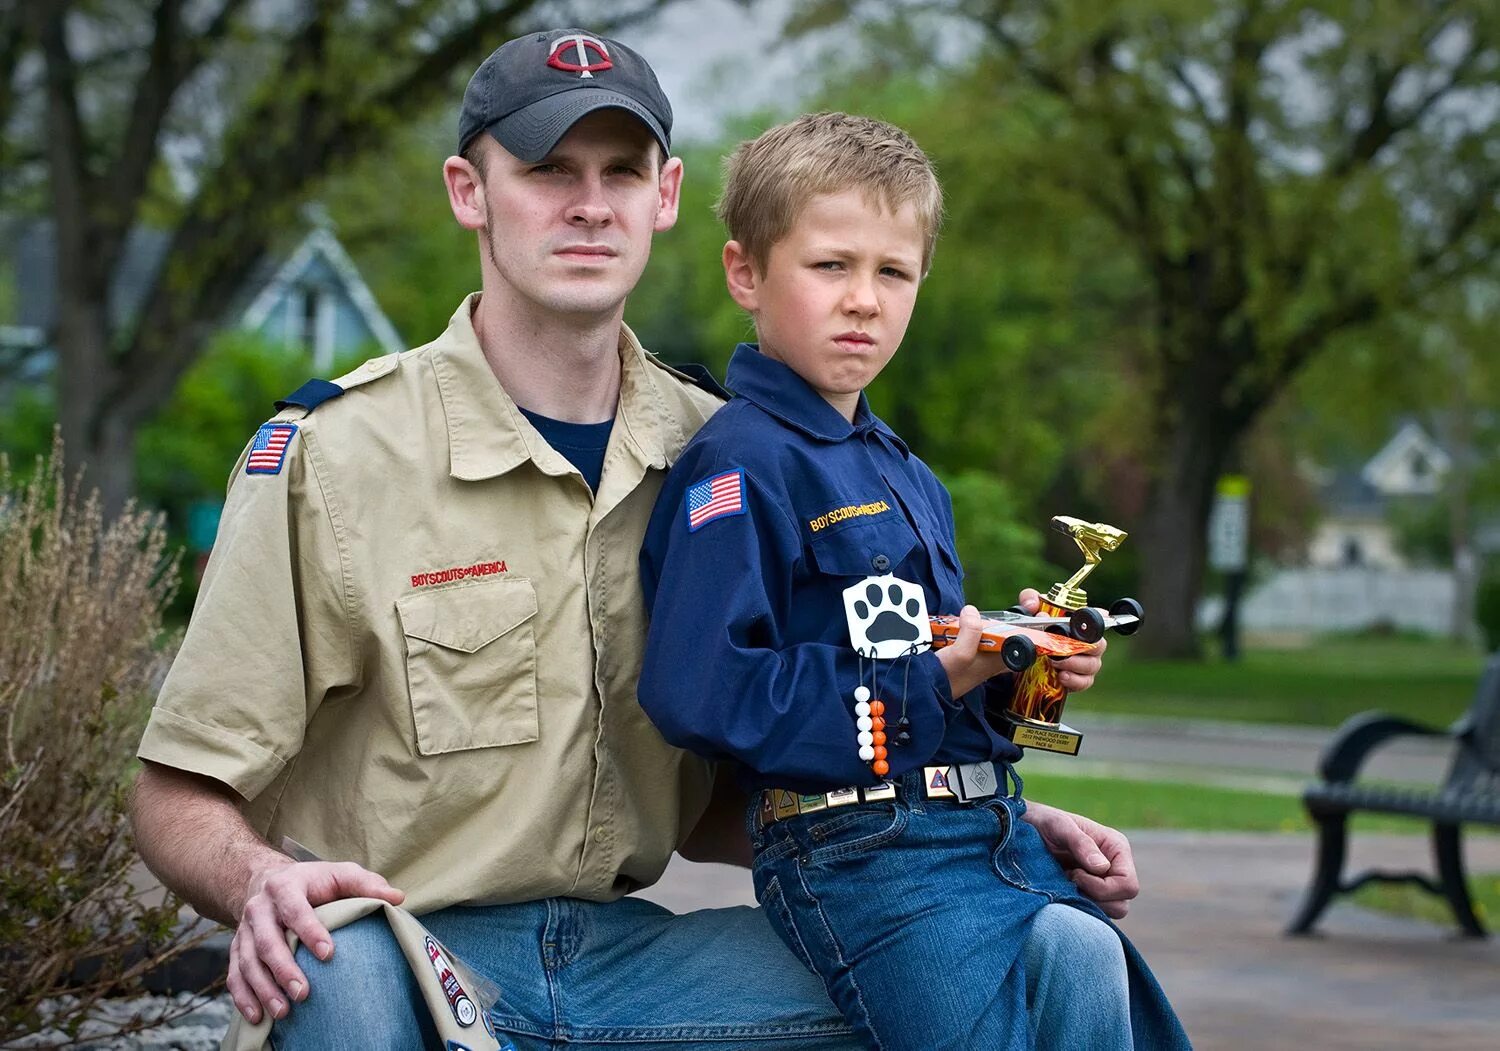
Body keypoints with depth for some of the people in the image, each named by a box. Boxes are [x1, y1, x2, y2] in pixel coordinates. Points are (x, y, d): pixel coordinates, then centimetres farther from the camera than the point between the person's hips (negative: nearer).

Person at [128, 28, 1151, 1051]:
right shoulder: (329, 454, -7)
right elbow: (179, 797, -5)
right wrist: (264, 882, -29)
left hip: (620, 951, 4)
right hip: (406, 955, -4)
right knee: (332, 957, -40)